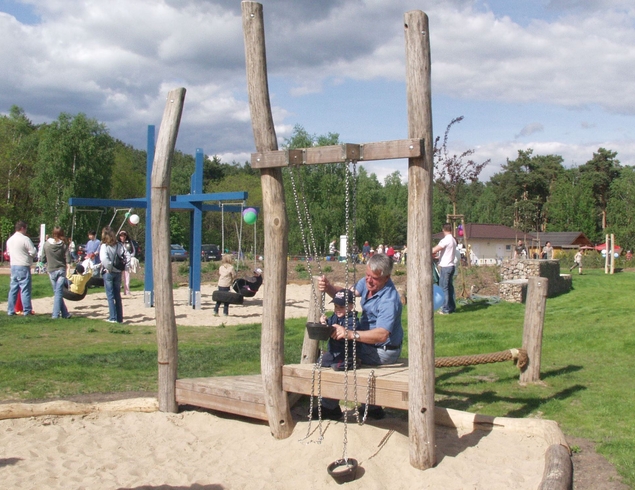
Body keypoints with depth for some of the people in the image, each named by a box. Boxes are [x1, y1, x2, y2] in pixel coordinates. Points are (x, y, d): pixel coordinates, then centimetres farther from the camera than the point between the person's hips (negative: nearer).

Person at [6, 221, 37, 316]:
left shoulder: (9, 240, 11)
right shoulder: (25, 239, -13)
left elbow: (9, 252, 19)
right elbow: (34, 253, -13)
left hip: (13, 266, 7)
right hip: (23, 266, -7)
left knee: (13, 288, 11)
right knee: (25, 289, -4)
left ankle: (11, 310, 13)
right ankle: (27, 311, -2)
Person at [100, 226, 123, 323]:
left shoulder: (104, 246, -12)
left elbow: (103, 258, -27)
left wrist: (109, 267, -15)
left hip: (108, 273, -4)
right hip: (118, 272, 4)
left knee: (110, 296, 3)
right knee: (117, 296, 11)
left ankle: (113, 318, 2)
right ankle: (119, 318, 14)